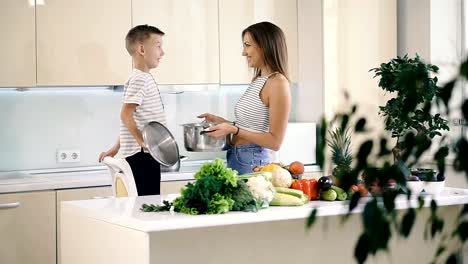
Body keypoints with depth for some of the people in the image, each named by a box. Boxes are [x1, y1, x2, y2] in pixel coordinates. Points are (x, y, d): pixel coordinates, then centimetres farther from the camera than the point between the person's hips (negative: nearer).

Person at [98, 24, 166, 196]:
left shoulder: (144, 79, 21)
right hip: (140, 155, -10)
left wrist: (117, 147, 26)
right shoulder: (139, 79, -11)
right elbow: (126, 114, -20)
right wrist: (142, 141, -26)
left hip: (148, 154, 10)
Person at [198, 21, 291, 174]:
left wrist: (233, 130, -17)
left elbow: (275, 141, -15)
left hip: (253, 163, -8)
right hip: (235, 158, 8)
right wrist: (220, 121, 14)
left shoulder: (278, 82, -13)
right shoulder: (258, 80, 13)